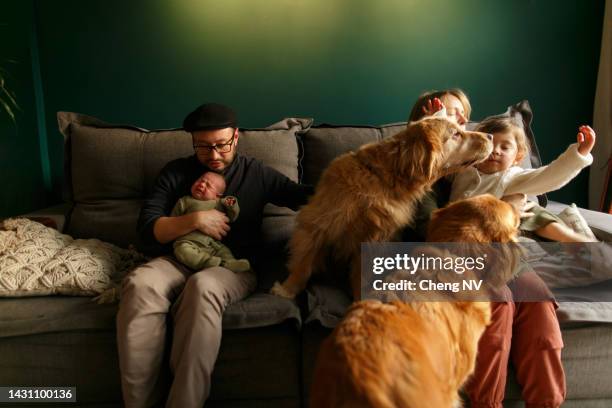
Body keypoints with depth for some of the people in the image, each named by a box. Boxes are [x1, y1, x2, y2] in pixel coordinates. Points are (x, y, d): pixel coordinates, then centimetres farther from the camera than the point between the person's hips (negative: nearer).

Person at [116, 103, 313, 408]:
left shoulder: (256, 173, 11)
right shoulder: (175, 172, 12)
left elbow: (306, 197, 8)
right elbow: (146, 228, 4)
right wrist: (194, 220, -10)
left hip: (235, 266, -1)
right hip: (179, 260, 2)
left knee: (202, 286, -38)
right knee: (139, 283, -32)